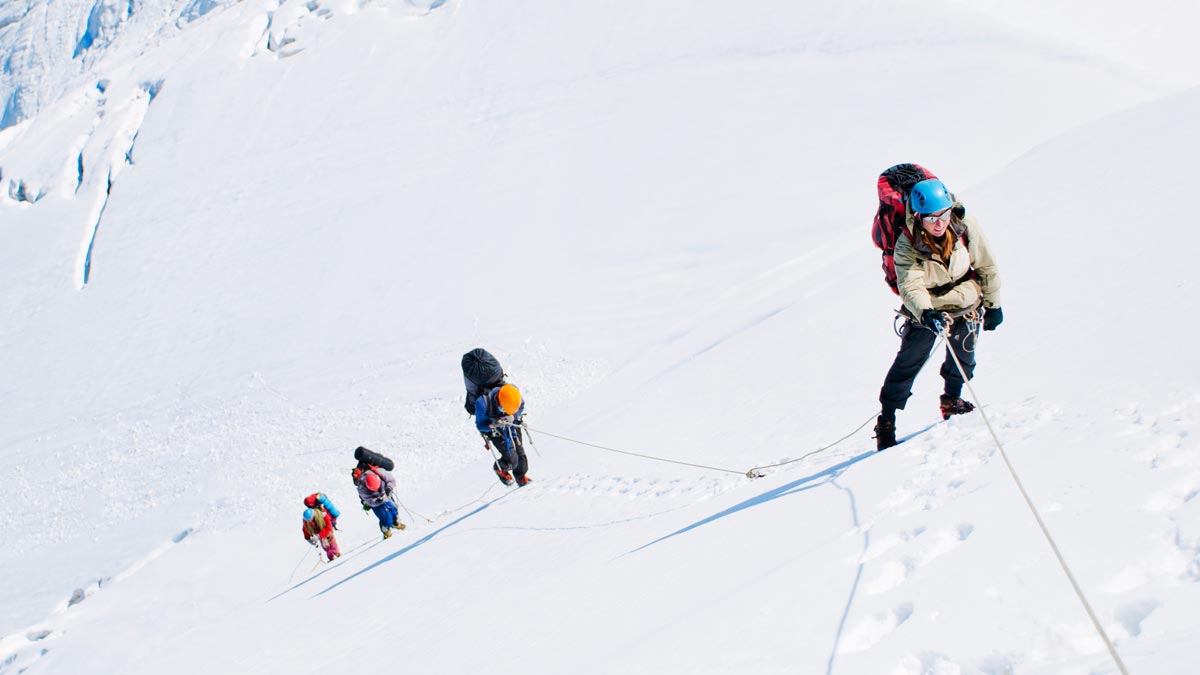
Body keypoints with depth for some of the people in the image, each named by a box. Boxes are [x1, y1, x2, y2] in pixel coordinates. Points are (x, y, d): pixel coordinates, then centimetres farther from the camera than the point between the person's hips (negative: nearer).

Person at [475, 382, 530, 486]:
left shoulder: (514, 392, -30)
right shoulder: (483, 404, -38)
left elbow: (521, 407, -7)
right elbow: (480, 425, -21)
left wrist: (513, 417, -27)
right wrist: (493, 425, -41)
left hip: (513, 425, 3)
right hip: (495, 431, -3)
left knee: (520, 455, 7)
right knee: (512, 460, -10)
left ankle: (521, 477, 38)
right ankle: (499, 469, 26)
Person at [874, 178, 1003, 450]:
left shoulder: (965, 227, -20)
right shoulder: (907, 245, -28)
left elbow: (987, 266, -5)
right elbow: (910, 287, -37)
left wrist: (992, 304, 3)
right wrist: (926, 313, -55)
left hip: (966, 301, 3)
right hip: (925, 308, -3)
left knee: (963, 356, 12)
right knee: (909, 360, -6)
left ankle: (952, 399, 40)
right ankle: (886, 419, 5)